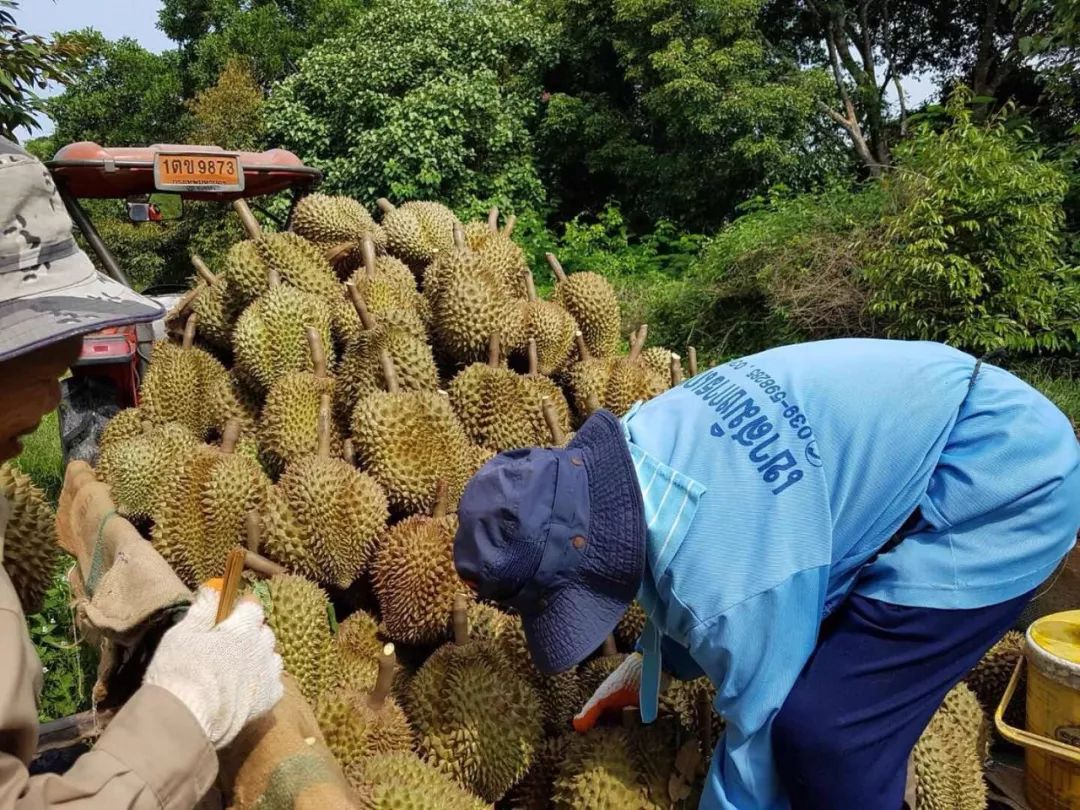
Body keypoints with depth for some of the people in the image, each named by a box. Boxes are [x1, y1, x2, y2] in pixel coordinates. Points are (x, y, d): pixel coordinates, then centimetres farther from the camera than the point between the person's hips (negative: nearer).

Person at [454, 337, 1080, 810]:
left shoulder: (730, 579, -33)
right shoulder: (634, 444, -6)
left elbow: (763, 736, -15)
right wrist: (654, 662, 24)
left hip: (1007, 493, -9)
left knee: (824, 728, -15)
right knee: (791, 674, 14)